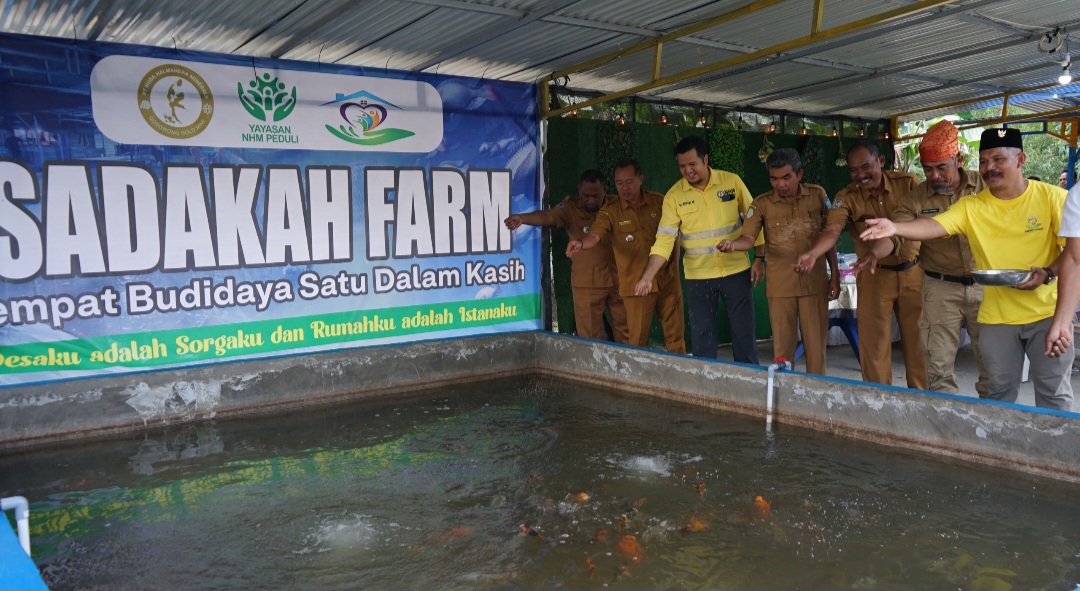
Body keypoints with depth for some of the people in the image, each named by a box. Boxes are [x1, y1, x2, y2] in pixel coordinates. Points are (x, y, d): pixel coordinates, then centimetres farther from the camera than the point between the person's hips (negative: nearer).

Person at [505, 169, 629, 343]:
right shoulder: (571, 207, -6)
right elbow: (547, 216, -24)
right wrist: (523, 218, -42)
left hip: (618, 281, 3)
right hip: (587, 284, -3)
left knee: (625, 332, 12)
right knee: (590, 337, 1)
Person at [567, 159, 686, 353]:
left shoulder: (659, 202, 4)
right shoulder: (610, 212, -4)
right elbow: (595, 235, -21)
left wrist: (674, 264, 8)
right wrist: (581, 243, -42)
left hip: (667, 280, 2)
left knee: (675, 335, 9)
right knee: (638, 340, 0)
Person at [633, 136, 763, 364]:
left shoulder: (732, 182, -3)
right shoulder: (674, 196, -5)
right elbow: (665, 238, -8)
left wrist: (759, 259, 2)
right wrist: (647, 276, -18)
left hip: (737, 271, 0)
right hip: (698, 277, 0)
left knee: (744, 333, 9)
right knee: (702, 339, 6)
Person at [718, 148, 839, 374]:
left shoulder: (818, 195, 2)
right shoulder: (762, 203, -2)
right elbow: (748, 238, -10)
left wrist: (835, 276, 7)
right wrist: (733, 244, -33)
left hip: (815, 282, 1)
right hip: (780, 285, 0)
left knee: (816, 345, 5)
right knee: (783, 346, 5)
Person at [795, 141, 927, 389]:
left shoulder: (907, 183, -5)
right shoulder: (847, 197, -7)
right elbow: (832, 231, -21)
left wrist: (886, 245, -29)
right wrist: (812, 253, -43)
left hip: (913, 273, 1)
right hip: (874, 276, 0)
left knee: (917, 340, 9)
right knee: (873, 343, 1)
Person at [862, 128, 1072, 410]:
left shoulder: (1053, 198, -6)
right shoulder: (971, 207, -4)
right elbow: (932, 226, -19)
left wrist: (1048, 273, -21)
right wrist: (894, 227, -38)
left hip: (1047, 313, -1)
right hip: (997, 316, 2)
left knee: (1054, 393, 9)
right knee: (999, 393, 14)